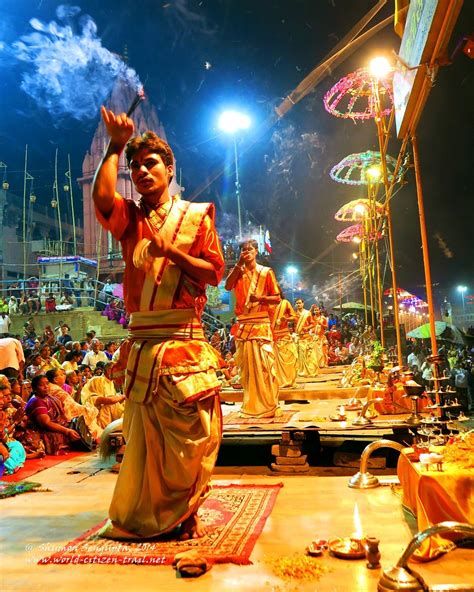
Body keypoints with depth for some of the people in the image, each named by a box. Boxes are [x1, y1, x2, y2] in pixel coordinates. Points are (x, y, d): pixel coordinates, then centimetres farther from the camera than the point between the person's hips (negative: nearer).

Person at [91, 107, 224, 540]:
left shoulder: (197, 215, 7)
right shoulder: (130, 219, 12)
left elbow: (215, 272, 1)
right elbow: (102, 197, -11)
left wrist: (172, 252, -12)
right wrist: (116, 146, -4)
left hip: (185, 341, -2)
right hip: (142, 341, 2)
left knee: (192, 431, 1)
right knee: (144, 432, 9)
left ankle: (188, 513, 19)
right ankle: (143, 518, 24)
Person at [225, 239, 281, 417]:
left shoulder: (266, 272, 4)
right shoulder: (237, 271, 13)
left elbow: (277, 298, 3)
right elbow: (227, 286, -8)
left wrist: (260, 298, -14)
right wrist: (239, 264, -9)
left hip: (261, 324, -3)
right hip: (243, 324, 3)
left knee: (264, 364, -6)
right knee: (246, 365, 6)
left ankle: (269, 405, 1)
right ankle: (251, 405, 15)